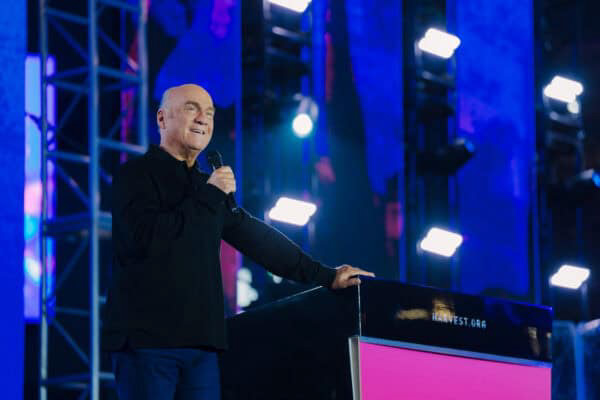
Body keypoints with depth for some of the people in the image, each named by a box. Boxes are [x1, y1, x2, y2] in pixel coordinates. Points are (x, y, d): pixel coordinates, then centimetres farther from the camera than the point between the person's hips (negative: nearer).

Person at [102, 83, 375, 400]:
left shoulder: (207, 187, 21)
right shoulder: (136, 175, -1)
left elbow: (256, 238, 25)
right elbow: (143, 239, -17)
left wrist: (324, 276, 22)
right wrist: (208, 196, -12)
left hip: (200, 342, 7)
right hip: (145, 339, -7)